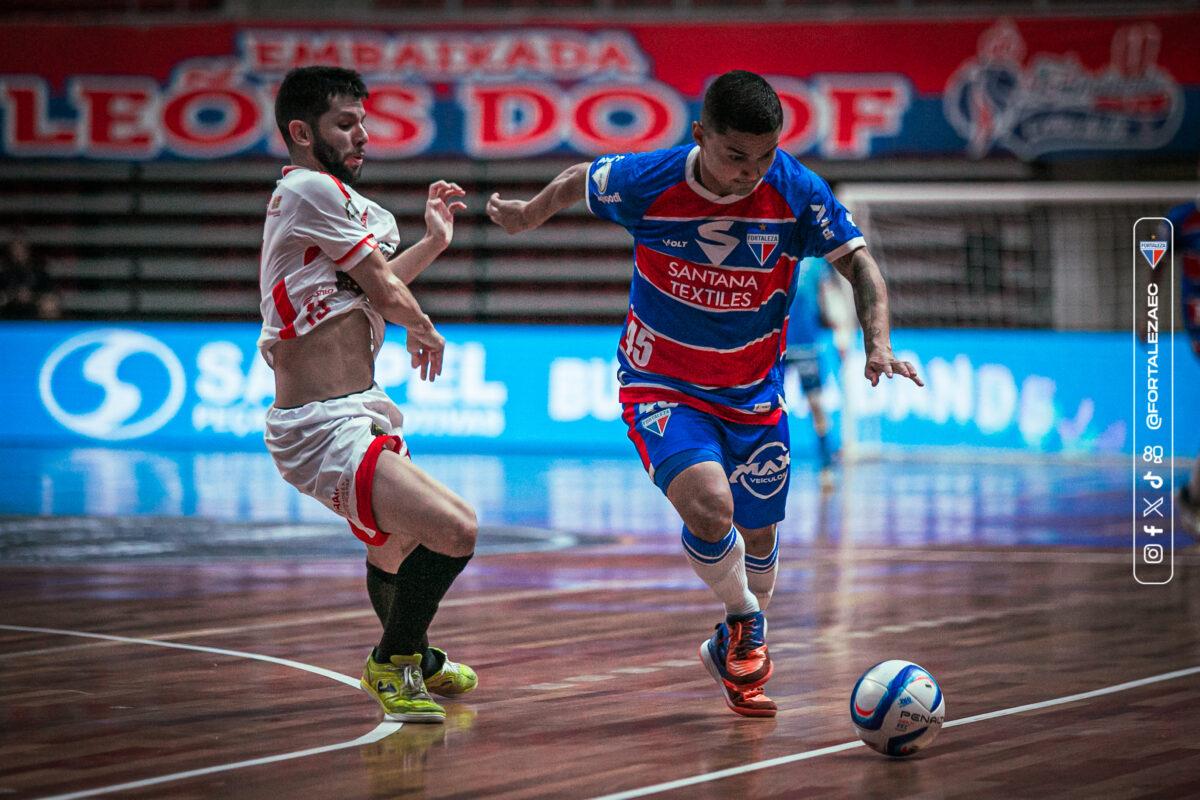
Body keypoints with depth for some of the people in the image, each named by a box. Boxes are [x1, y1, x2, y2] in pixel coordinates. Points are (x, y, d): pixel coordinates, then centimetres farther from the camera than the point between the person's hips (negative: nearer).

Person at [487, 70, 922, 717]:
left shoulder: (798, 193, -18)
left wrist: (878, 344, -23)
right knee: (709, 505, -27)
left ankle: (733, 645, 43)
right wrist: (528, 215, 18)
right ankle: (745, 622, 2)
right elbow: (577, 181, 0)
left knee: (757, 535, 14)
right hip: (660, 384, -3)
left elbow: (858, 264, -8)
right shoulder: (645, 182, -21)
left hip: (754, 391, 3)